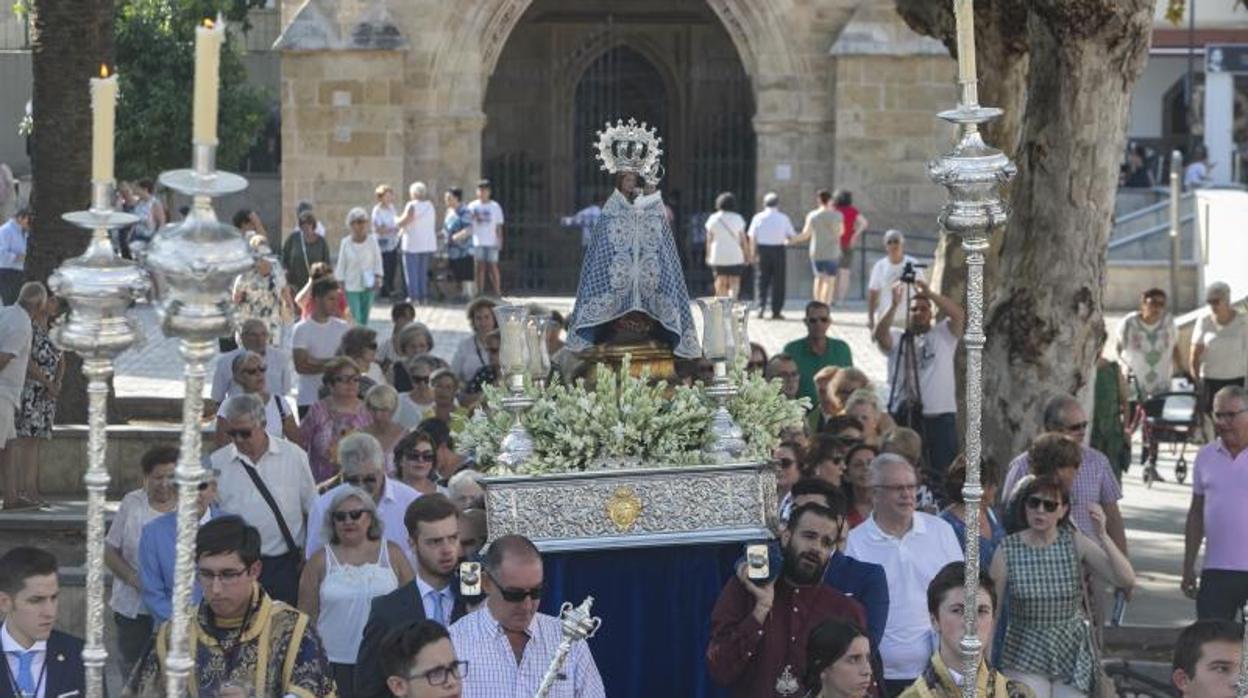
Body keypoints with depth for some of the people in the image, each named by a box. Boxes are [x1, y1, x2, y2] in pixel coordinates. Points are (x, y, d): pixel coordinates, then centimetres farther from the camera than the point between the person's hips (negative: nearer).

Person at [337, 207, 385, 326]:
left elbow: (378, 262, 5)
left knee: (364, 318, 9)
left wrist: (378, 278, -8)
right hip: (351, 287, -2)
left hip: (368, 286, 2)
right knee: (355, 319, -9)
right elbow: (341, 266, 2)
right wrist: (340, 285, 1)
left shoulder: (372, 241, -3)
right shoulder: (346, 243, -5)